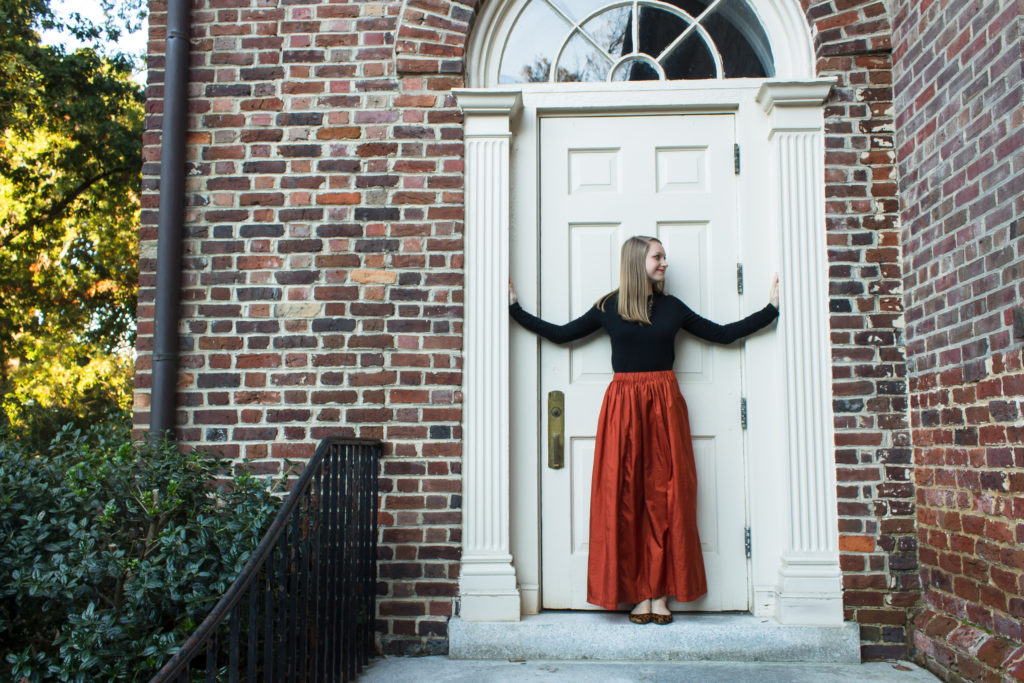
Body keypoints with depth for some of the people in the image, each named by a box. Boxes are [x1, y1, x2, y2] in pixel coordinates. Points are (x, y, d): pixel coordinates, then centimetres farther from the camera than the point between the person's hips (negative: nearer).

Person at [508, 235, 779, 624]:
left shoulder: (671, 307, 11)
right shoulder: (608, 308, 6)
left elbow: (723, 334, 15)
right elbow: (560, 334, 11)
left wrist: (772, 307, 14)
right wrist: (516, 309, 10)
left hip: (664, 404, 2)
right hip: (623, 405, -1)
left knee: (664, 496, -1)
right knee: (624, 497, -2)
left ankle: (661, 593, 7)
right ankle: (637, 593, 6)